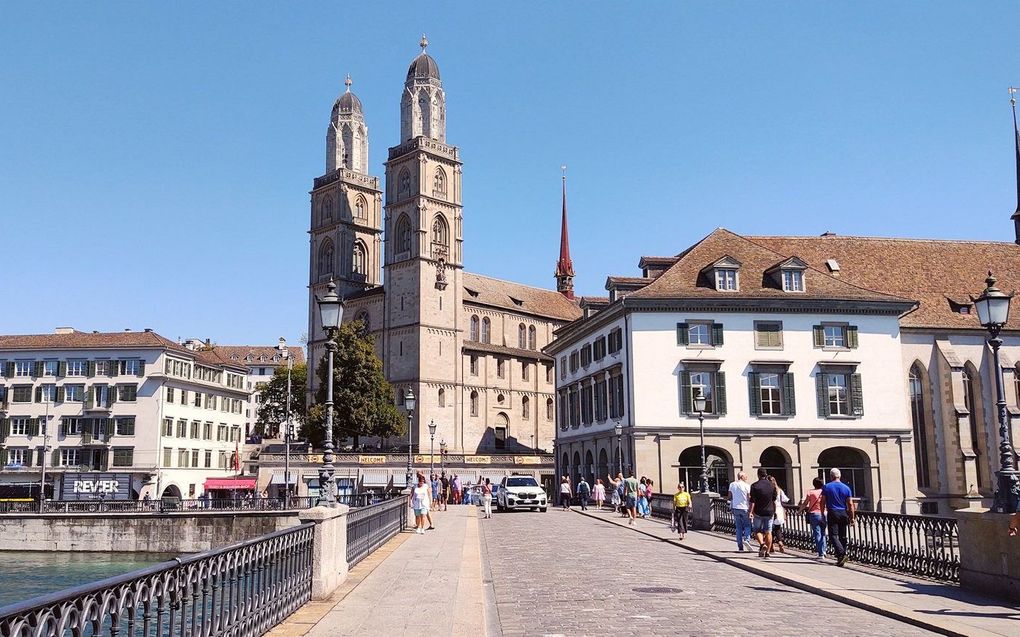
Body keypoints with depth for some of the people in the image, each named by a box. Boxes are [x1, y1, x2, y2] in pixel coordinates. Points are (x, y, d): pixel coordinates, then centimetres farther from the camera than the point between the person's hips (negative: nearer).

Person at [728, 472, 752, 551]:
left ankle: (740, 547, 5)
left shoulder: (732, 484, 5)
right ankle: (746, 539, -17)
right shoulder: (747, 486, -5)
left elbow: (729, 497, 6)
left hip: (735, 508, 4)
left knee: (738, 528, 7)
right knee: (747, 525, 8)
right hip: (744, 508, -4)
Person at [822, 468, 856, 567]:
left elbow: (823, 503, 0)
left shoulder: (826, 487, 0)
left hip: (832, 514, -3)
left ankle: (841, 554, -24)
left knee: (833, 535, -3)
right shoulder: (846, 488, 5)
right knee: (843, 537, 10)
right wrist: (852, 517, 6)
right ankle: (841, 559, 13)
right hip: (844, 514, 3)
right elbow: (850, 504, 2)